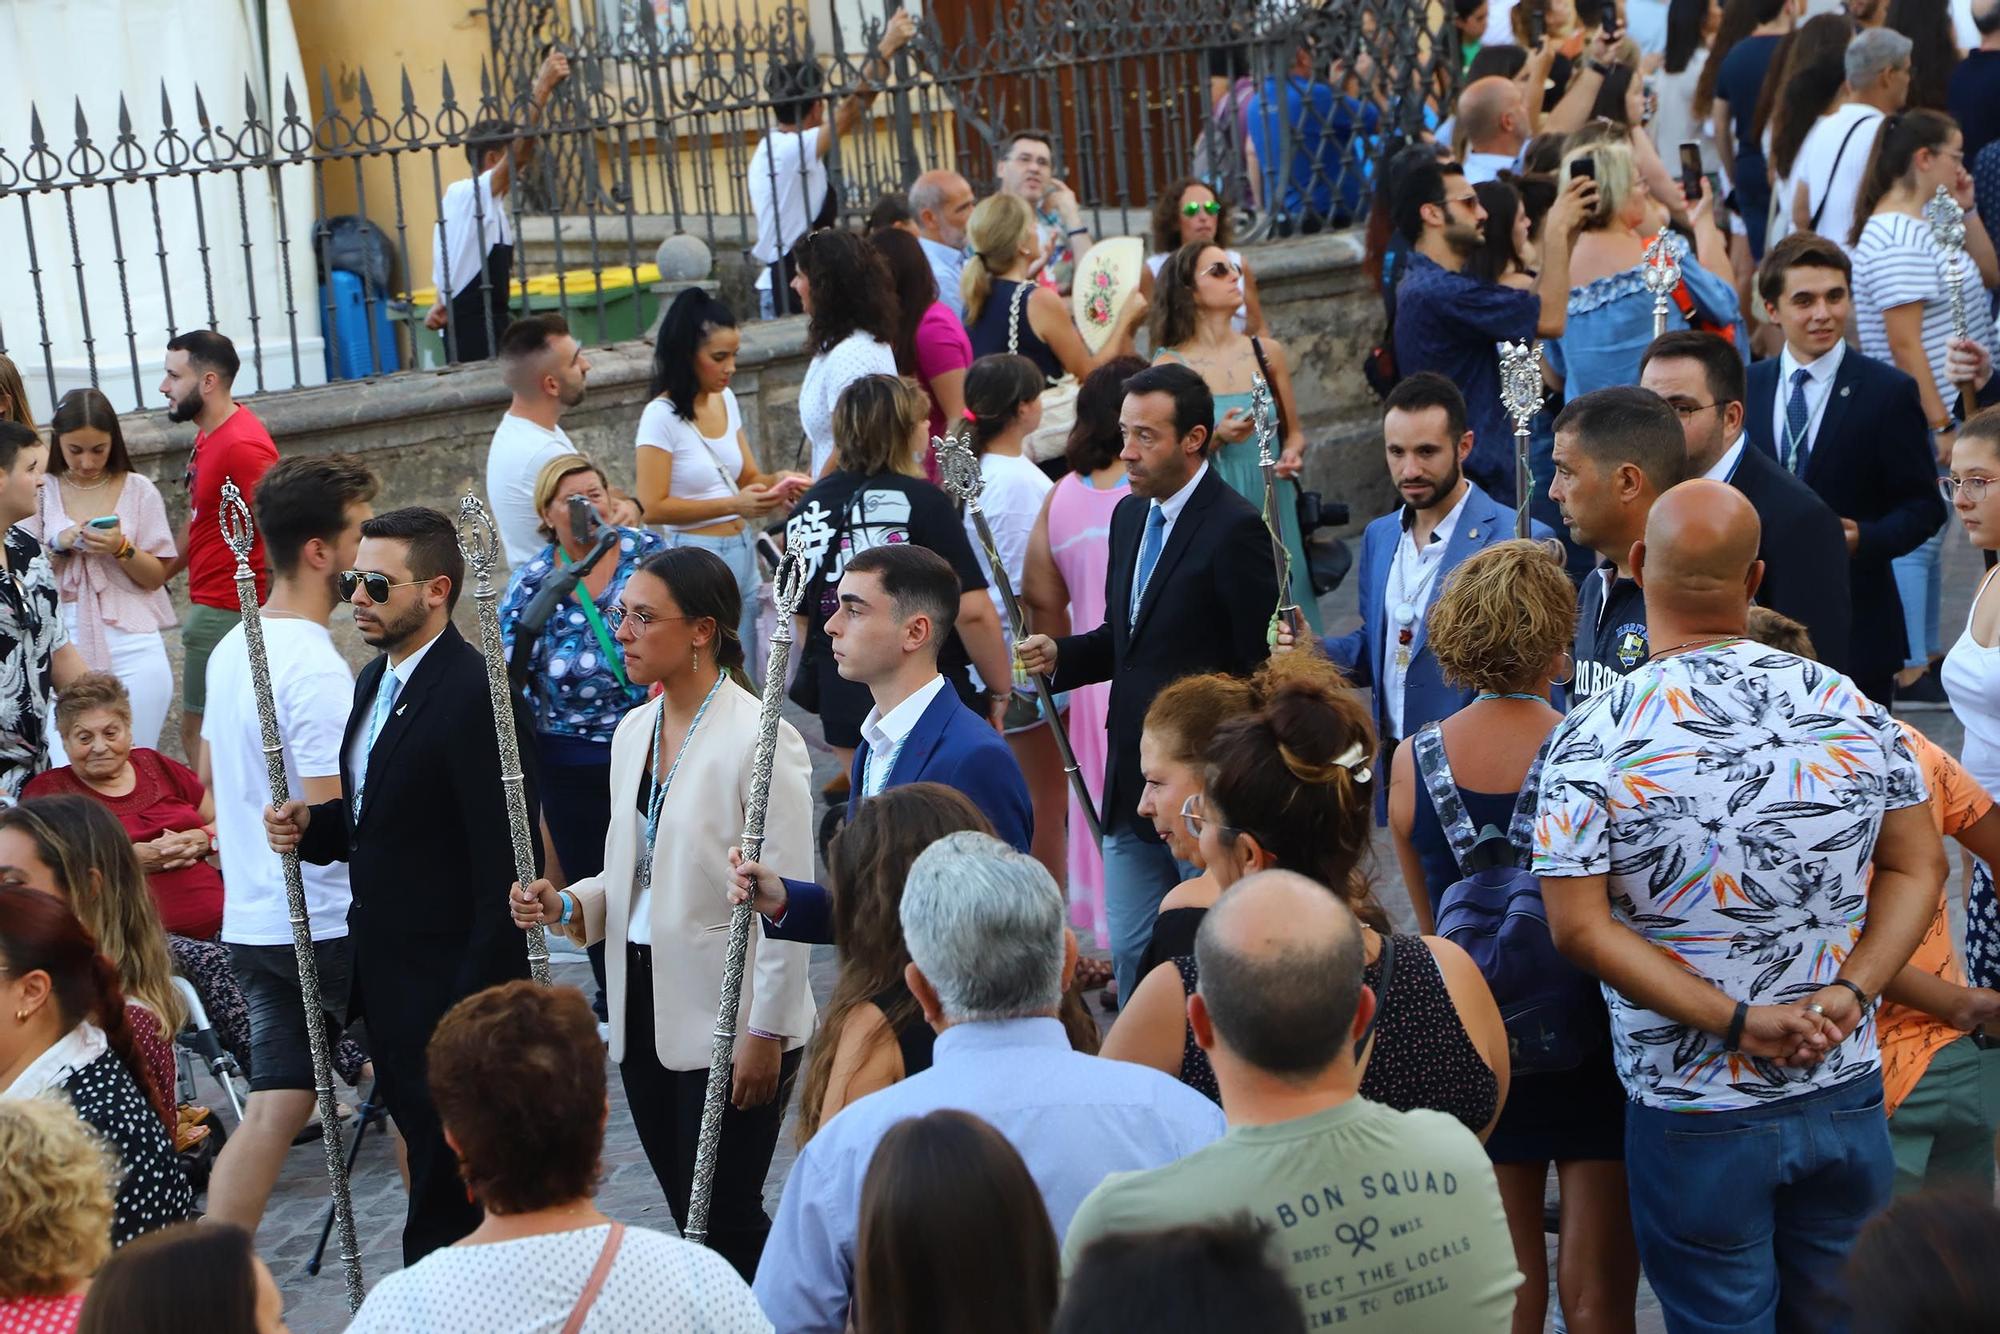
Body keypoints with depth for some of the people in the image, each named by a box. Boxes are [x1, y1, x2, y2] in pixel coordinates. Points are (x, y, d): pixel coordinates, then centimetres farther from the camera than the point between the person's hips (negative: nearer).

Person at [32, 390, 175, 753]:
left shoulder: (138, 490, 3)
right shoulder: (42, 493, 5)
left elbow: (156, 577, 4)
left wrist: (121, 549, -14)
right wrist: (59, 546, -10)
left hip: (132, 647, -1)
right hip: (66, 648, 1)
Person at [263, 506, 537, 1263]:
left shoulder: (475, 695, -19)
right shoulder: (377, 680, 12)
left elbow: (504, 855, -22)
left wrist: (480, 997, -22)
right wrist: (312, 826, 1)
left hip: (452, 981, -9)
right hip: (386, 975, 9)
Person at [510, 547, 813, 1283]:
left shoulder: (759, 739, -14)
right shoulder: (633, 731, 10)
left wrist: (766, 1034, -17)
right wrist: (566, 904, -1)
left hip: (727, 1018, -8)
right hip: (644, 1006, 8)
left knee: (725, 1222, -4)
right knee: (688, 1218, 13)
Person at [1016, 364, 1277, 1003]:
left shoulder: (1234, 529, -16)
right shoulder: (1131, 515, 11)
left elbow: (1262, 668, -15)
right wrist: (1060, 654, 2)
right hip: (1132, 782, 8)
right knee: (1130, 952, 14)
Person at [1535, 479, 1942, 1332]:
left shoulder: (1593, 743, -13)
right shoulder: (1850, 707, -3)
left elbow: (1579, 927, -17)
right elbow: (1917, 866, 1)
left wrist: (1738, 1022, -16)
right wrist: (1849, 994, -8)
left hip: (1696, 1117, -3)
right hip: (1848, 1093, 3)